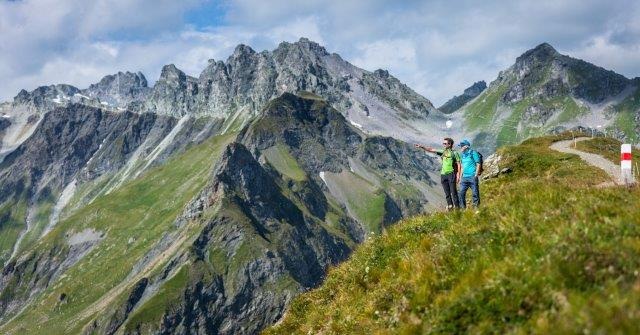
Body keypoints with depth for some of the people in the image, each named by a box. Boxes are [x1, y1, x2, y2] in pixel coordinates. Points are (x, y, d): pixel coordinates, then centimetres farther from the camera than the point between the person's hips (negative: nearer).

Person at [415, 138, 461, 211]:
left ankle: (456, 206, -1)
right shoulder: (443, 152, 14)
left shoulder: (454, 153, -1)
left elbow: (458, 164, -3)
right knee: (447, 192, 7)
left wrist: (458, 175, -10)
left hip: (451, 174, -6)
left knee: (453, 191, -5)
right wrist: (422, 147, 0)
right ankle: (450, 205, 14)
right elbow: (431, 150, 10)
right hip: (443, 174, 6)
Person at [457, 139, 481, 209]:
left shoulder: (473, 153, -4)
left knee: (475, 194, -2)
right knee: (461, 193, 1)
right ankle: (462, 208, 8)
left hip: (472, 177, -6)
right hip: (464, 178, 7)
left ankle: (476, 207, 5)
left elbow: (478, 164, -5)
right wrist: (460, 177, 16)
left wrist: (476, 175, -12)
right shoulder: (462, 155, 17)